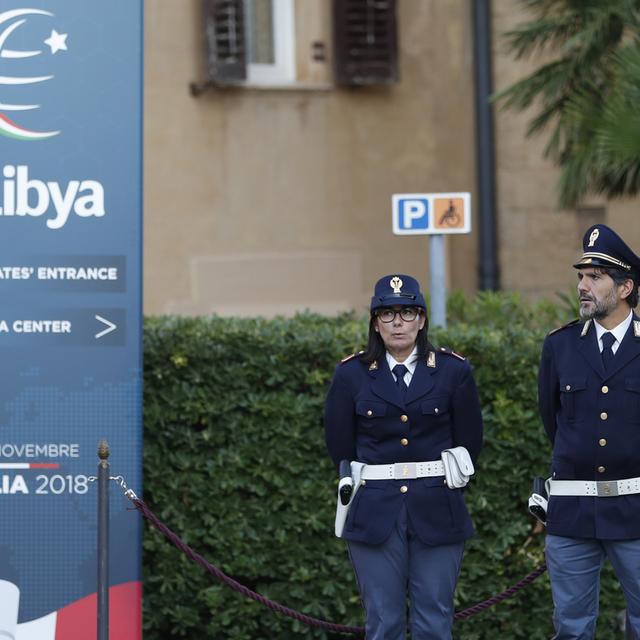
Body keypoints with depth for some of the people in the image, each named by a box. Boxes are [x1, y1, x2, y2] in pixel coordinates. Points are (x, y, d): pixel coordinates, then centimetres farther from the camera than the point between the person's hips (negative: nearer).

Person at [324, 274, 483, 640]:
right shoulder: (351, 374, 4)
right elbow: (340, 447, 11)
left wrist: (443, 487, 11)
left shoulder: (454, 371, 2)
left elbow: (470, 443, 8)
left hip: (438, 513, 0)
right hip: (375, 514, 0)